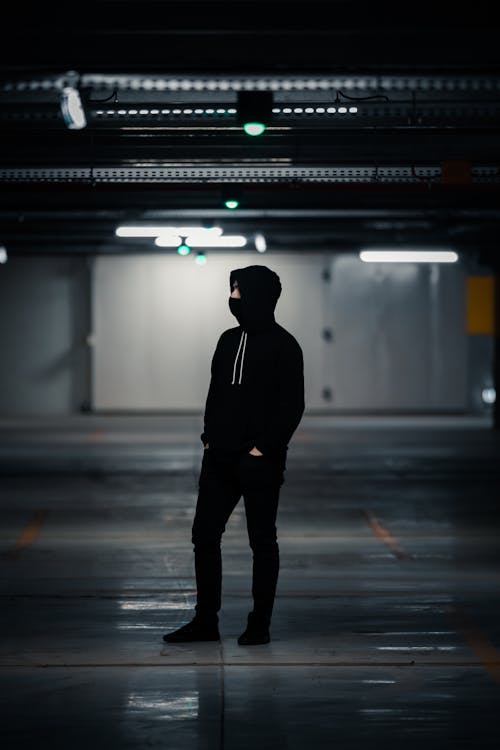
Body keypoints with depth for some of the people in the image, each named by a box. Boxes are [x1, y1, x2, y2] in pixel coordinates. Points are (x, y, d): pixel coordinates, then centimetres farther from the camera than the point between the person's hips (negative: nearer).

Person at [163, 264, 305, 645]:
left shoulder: (283, 346, -8)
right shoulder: (229, 340, 12)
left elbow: (292, 405, -11)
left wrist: (265, 447, -16)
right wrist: (209, 436, 6)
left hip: (259, 461, -7)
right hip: (220, 458, 7)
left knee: (262, 541, 3)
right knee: (204, 535, 5)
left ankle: (260, 625, 11)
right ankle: (206, 621, 13)